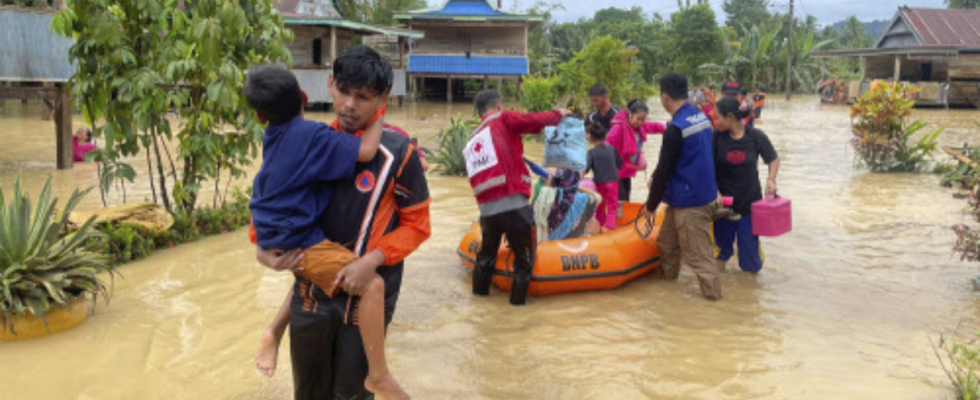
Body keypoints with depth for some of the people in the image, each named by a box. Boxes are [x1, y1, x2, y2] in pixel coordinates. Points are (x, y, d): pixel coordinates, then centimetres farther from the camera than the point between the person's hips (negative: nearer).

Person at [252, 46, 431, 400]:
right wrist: (263, 245, -3)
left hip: (366, 296, -4)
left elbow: (417, 224, -7)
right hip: (311, 291, 4)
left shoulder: (397, 154, -13)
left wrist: (372, 261, -20)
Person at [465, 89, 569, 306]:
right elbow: (536, 121, -8)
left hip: (486, 209, 7)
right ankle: (518, 300, 15)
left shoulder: (472, 140, 19)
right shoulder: (503, 120, 0)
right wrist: (558, 114, 10)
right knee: (524, 258, 10)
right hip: (514, 205, -6)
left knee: (487, 252, 27)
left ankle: (479, 291, 39)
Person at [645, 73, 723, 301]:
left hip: (690, 203, -9)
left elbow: (664, 169, -17)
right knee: (667, 239, 23)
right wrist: (657, 178, 17)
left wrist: (651, 205, -7)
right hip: (705, 194, 9)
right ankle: (667, 276, 39)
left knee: (697, 253, 1)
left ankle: (713, 294, 10)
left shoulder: (676, 128, -22)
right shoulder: (702, 117, 5)